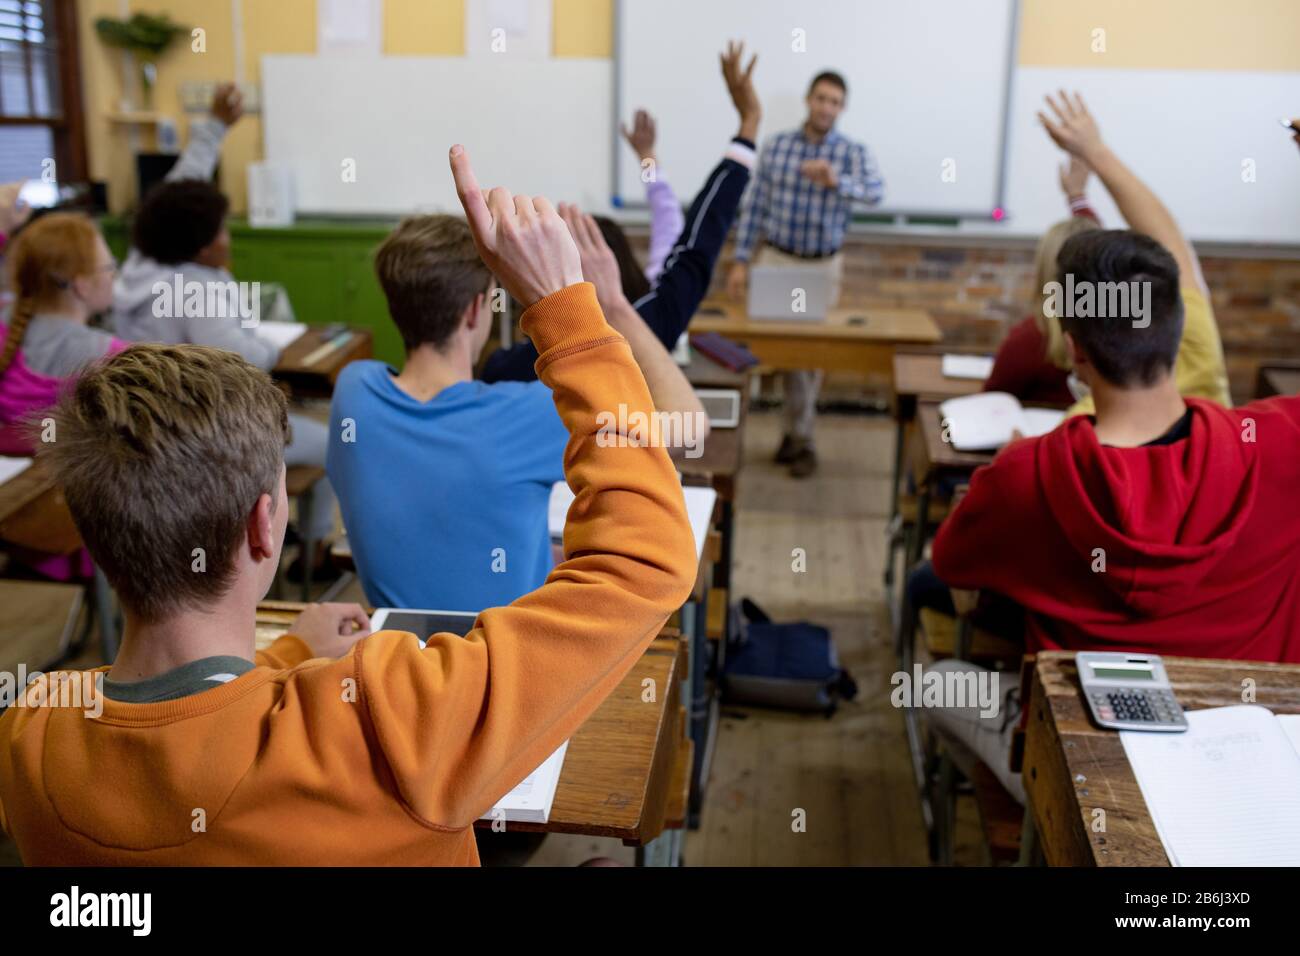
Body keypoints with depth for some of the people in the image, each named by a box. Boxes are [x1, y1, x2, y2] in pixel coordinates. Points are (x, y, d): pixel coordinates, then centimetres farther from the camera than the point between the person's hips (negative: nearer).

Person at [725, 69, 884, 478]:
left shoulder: (854, 152, -4)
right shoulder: (775, 145, -1)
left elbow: (876, 191, -23)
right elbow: (755, 205, 2)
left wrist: (836, 182, -42)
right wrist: (741, 261, -1)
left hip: (823, 267, -1)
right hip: (776, 259, 1)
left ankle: (798, 434, 17)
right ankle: (800, 435, 17)